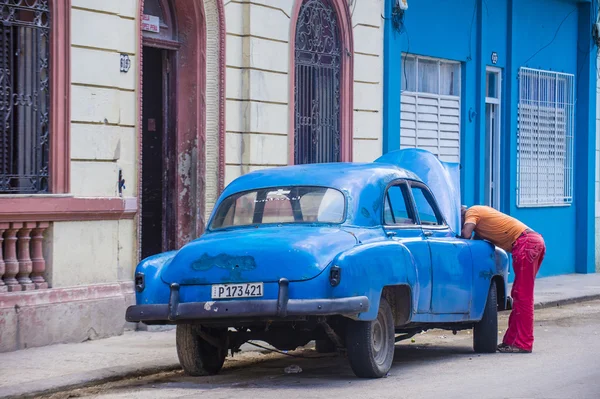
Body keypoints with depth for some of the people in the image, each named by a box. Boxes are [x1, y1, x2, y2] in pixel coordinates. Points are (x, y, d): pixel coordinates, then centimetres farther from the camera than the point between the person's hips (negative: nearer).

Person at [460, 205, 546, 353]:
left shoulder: (472, 212, 1)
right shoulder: (481, 211, 27)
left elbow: (466, 234, -13)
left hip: (525, 243, -10)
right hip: (536, 241, 10)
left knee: (523, 297, -8)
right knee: (518, 296, 14)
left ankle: (523, 344, -8)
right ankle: (511, 340, 18)